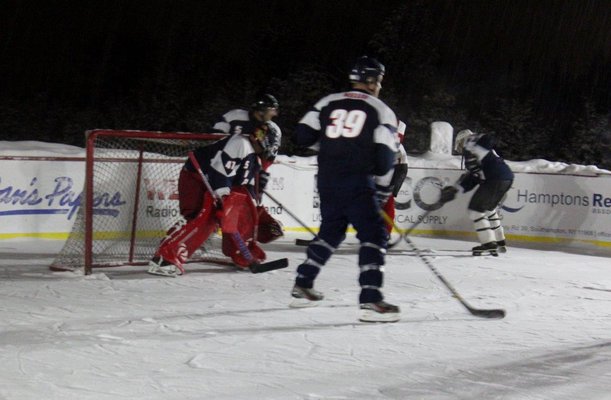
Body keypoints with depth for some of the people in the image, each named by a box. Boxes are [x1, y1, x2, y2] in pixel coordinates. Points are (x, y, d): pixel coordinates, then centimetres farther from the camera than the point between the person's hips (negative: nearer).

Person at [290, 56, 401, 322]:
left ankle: (302, 286, 26)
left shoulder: (328, 102, 12)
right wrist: (382, 191, 8)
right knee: (373, 235, -5)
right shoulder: (381, 110, 2)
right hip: (357, 183, -5)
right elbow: (385, 157, -4)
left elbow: (302, 136, 7)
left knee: (331, 231, 23)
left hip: (327, 181, 6)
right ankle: (370, 300, -18)